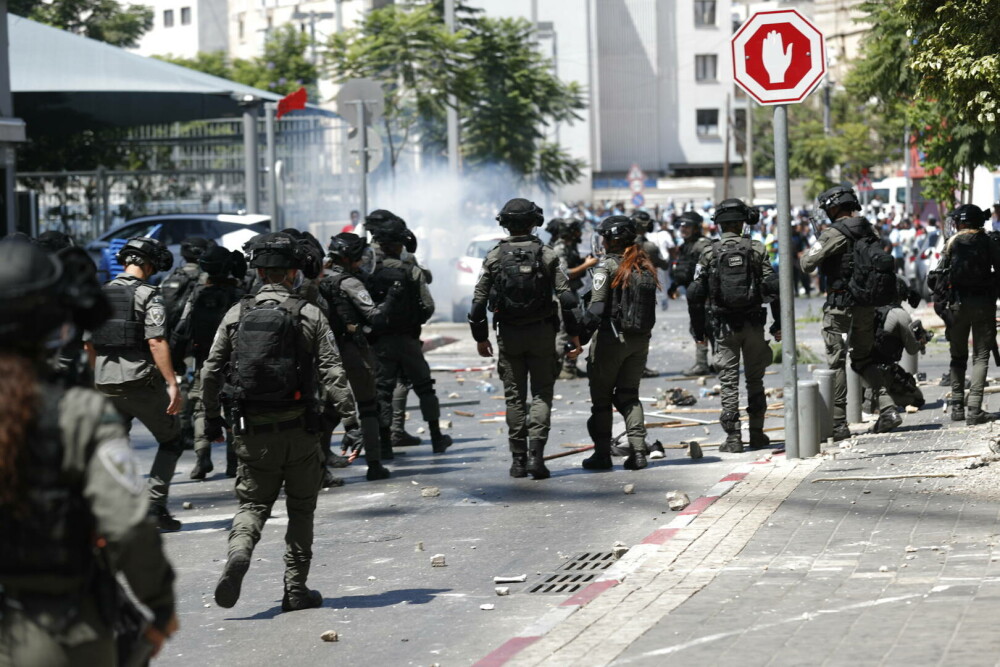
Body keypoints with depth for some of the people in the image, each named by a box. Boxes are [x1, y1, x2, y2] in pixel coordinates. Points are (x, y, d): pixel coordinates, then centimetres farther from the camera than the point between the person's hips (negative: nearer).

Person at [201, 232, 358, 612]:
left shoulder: (236, 315, 4)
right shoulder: (309, 316, -2)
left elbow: (211, 372, 4)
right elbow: (332, 371, -10)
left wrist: (212, 420, 15)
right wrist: (349, 416, -10)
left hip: (252, 429, 1)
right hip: (298, 428, -1)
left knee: (253, 503, 11)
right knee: (300, 509, 12)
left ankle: (239, 552, -20)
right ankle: (296, 589, 12)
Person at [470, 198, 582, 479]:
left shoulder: (494, 257, -2)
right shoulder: (547, 255, -4)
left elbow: (479, 301, -2)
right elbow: (566, 297, -8)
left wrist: (481, 337, 9)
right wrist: (574, 335, 0)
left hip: (508, 335, 1)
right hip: (542, 333, -1)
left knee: (514, 396, 9)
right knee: (541, 394, 5)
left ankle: (518, 460, 9)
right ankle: (536, 454, -9)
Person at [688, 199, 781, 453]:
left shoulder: (709, 254, -2)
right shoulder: (757, 250, -2)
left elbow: (696, 294, -1)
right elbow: (772, 287, -6)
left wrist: (698, 329, 7)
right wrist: (778, 323, 1)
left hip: (724, 327, -1)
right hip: (753, 325, 1)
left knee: (729, 382, 3)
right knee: (755, 380, 13)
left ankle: (733, 438, -1)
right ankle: (756, 434, 17)